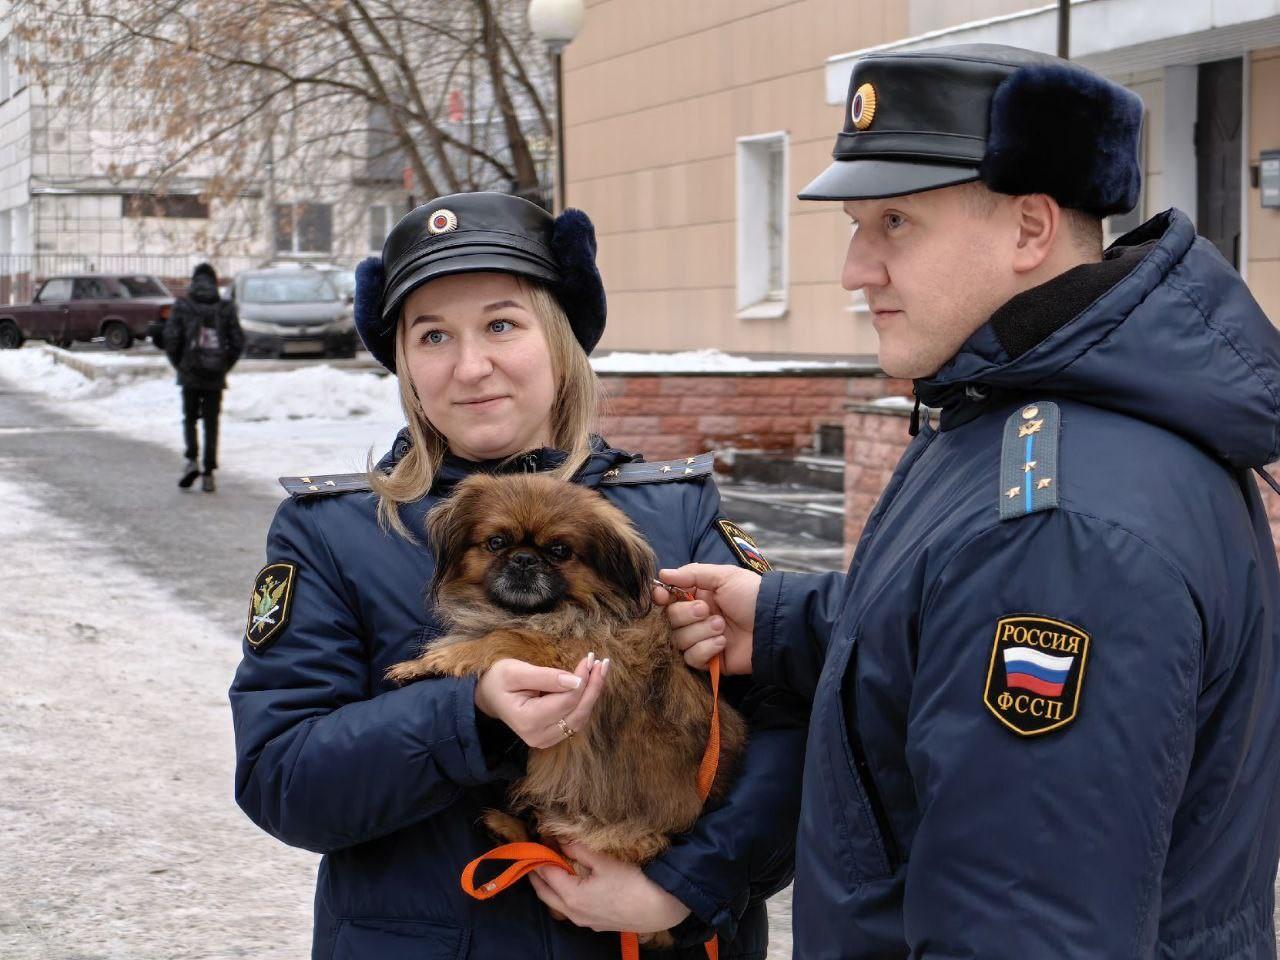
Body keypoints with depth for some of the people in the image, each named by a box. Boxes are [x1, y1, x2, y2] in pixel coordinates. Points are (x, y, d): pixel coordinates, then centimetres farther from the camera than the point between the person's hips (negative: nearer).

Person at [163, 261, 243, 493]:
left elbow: (171, 339, -6)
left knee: (189, 418, 15)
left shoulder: (182, 306, -3)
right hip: (215, 378, 1)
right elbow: (238, 342, 0)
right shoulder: (225, 308, 1)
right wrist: (224, 366, 11)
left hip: (190, 375, -1)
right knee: (211, 424, 8)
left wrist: (179, 364, 8)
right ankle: (208, 474, 4)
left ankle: (192, 460, -7)